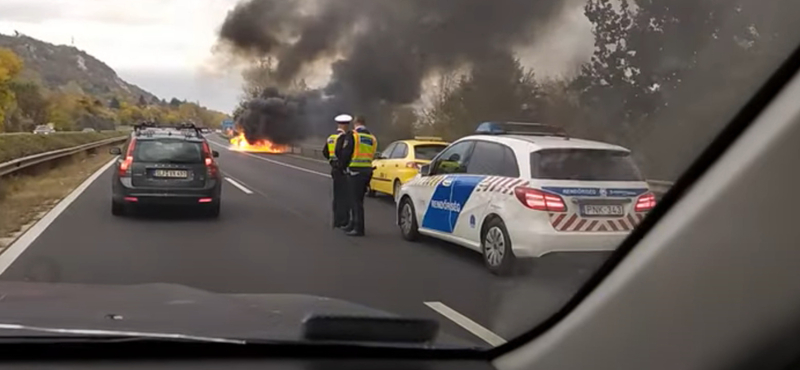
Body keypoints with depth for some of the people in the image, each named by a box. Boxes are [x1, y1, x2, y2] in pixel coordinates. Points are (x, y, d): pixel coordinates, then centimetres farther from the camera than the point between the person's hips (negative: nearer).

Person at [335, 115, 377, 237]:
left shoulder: (352, 135, -8)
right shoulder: (372, 138, 12)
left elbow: (345, 153, -10)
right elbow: (371, 156, 12)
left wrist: (343, 165, 7)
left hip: (355, 171, -7)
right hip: (367, 171, 7)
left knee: (356, 200, -3)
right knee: (356, 199, 18)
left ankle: (359, 228, -3)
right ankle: (353, 224, 27)